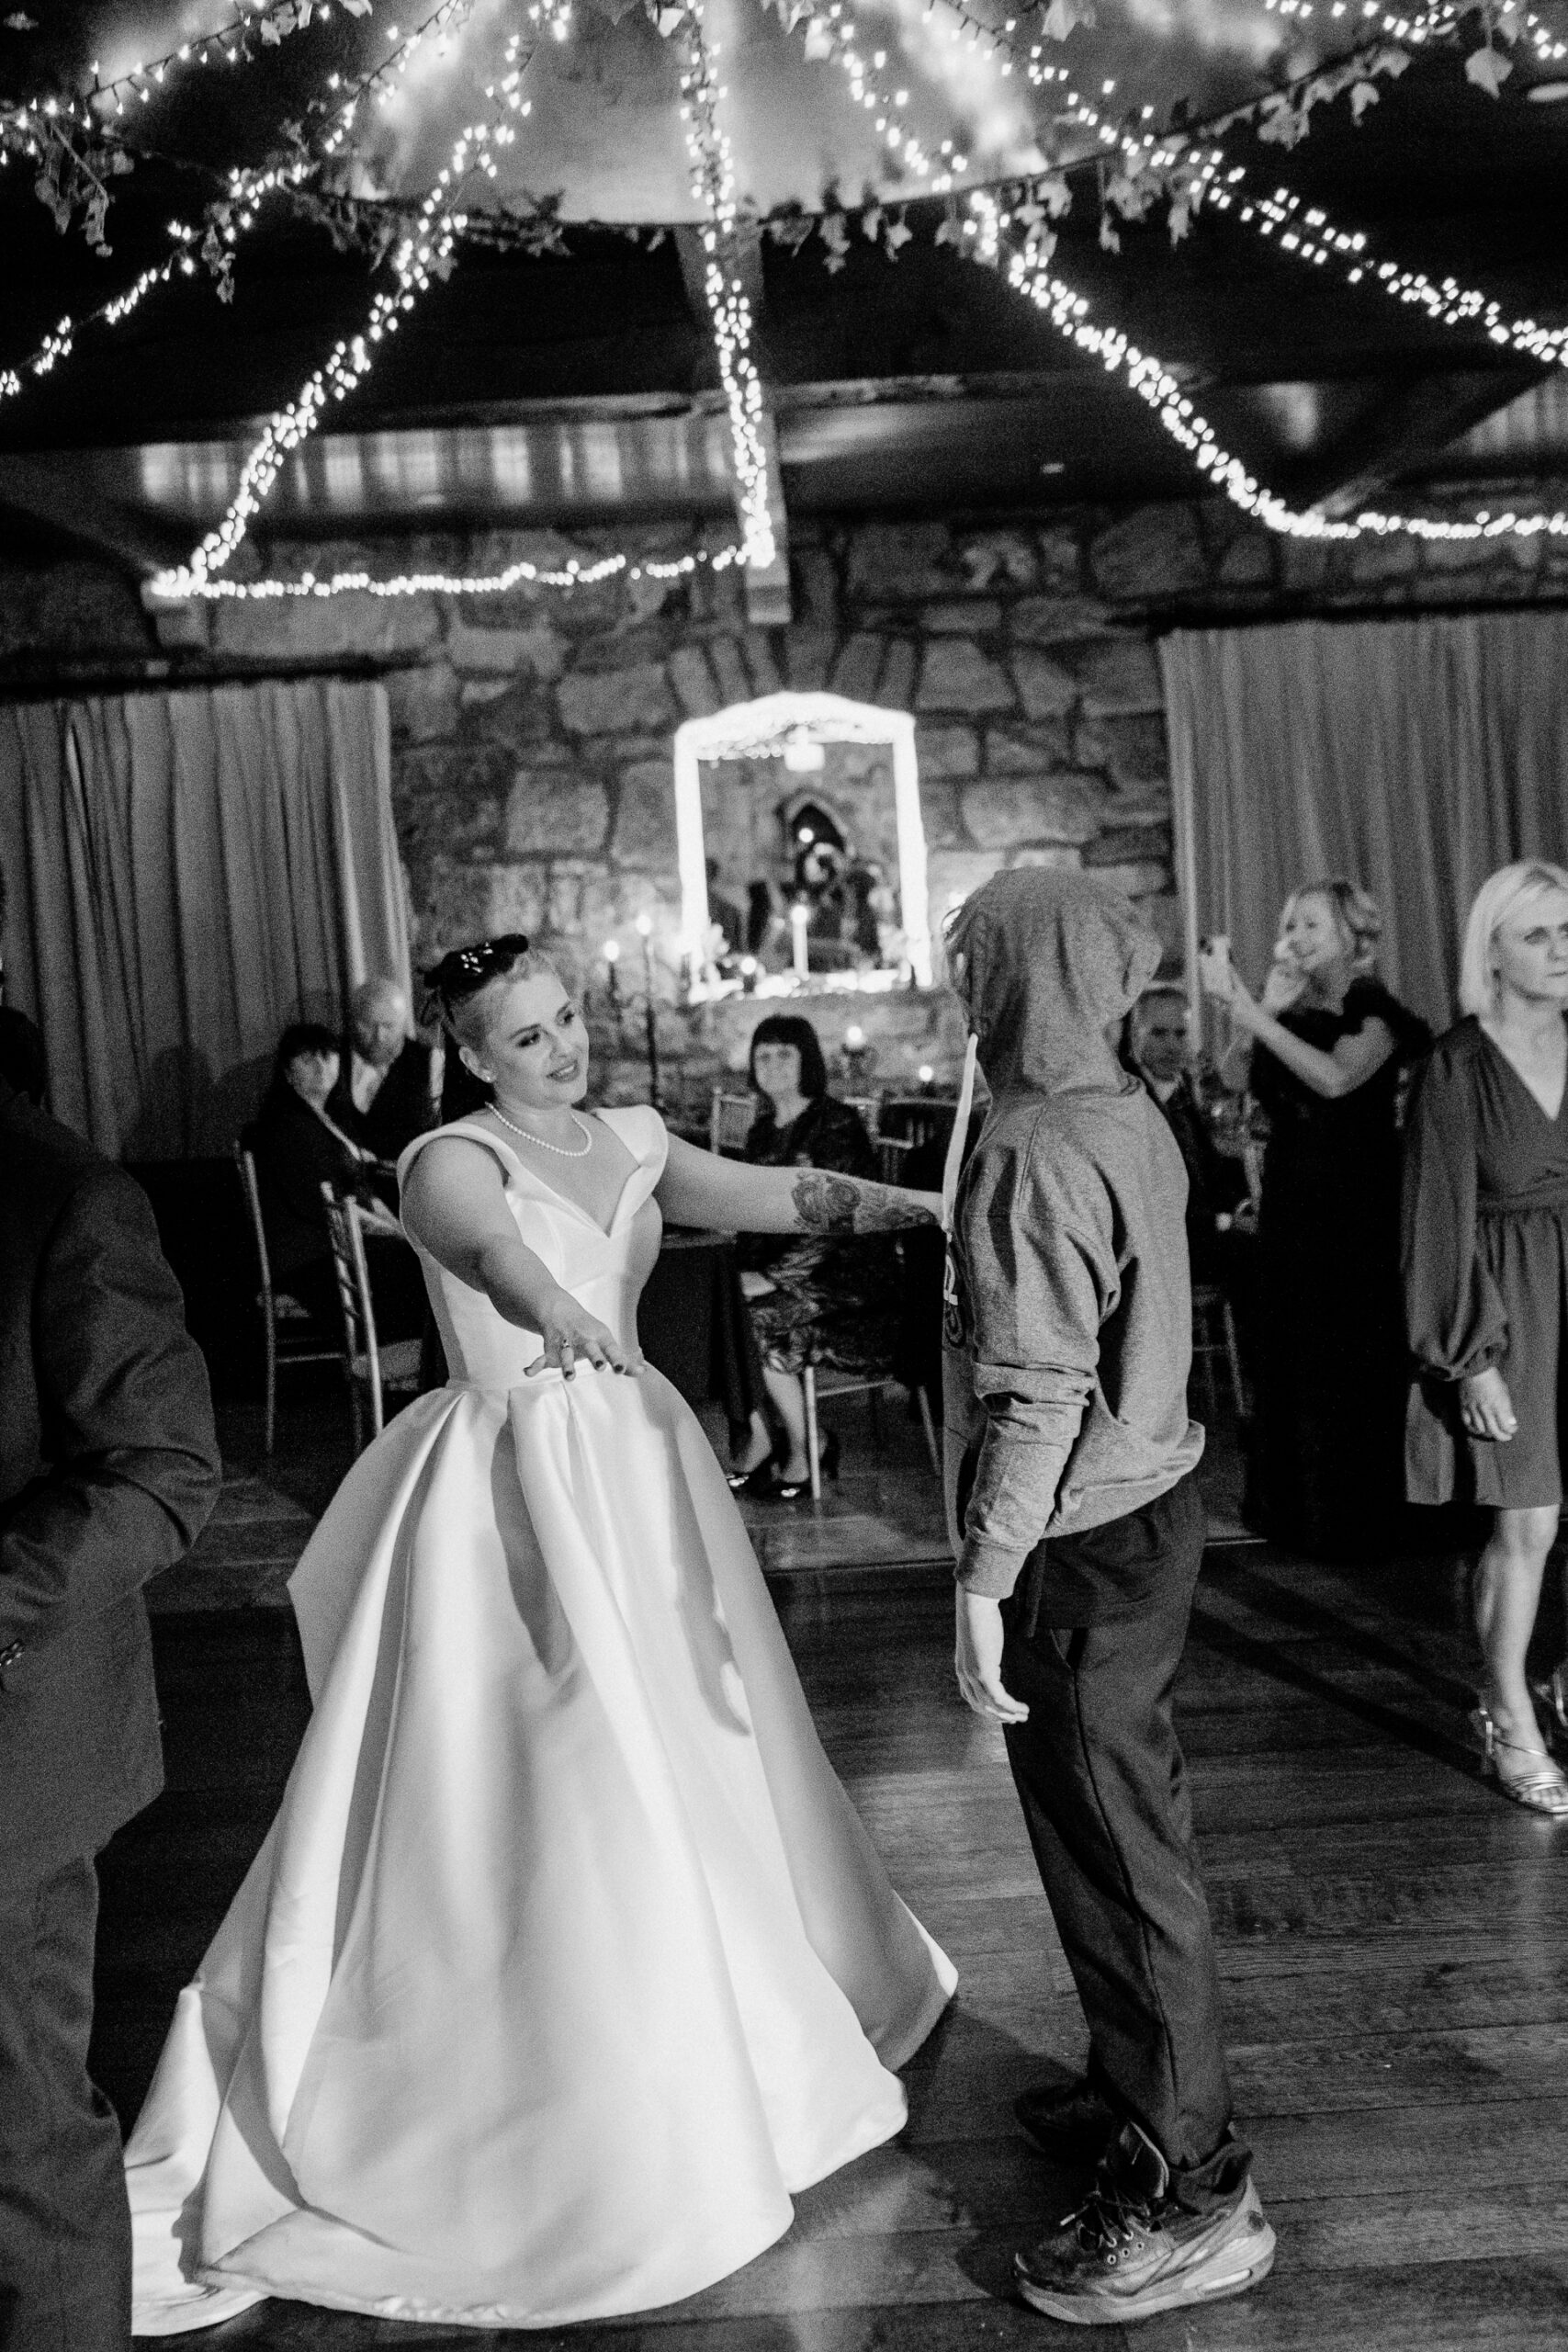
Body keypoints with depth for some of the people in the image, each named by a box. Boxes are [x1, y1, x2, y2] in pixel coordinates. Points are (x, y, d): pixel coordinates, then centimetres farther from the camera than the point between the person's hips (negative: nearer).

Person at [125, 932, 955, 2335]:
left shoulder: (629, 1141, 6)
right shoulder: (452, 1160, -15)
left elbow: (777, 1196, 0)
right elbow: (486, 1240, -38)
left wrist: (933, 1206, -13)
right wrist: (551, 1304, -60)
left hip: (635, 1464, 7)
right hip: (519, 1487, -7)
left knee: (682, 1759, 20)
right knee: (532, 1793, 0)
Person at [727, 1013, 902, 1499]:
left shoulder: (838, 1123, -11)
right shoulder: (762, 1132, 12)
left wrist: (775, 1278, -23)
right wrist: (747, 1271, -3)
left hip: (846, 1273, -7)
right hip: (783, 1271, 7)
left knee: (757, 1323, -26)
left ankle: (808, 1449, -7)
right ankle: (757, 1440, -5)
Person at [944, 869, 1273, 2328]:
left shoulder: (1036, 1149, -22)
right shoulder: (1129, 1115, 6)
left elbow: (1036, 1396, -25)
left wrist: (986, 1581, -20)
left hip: (1082, 1549, -9)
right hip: (1148, 1508, 9)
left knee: (1114, 1851, 2)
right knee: (1123, 1822, 21)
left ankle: (1188, 2200, 17)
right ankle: (1141, 2094, 40)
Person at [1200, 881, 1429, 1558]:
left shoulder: (1374, 1012, -7)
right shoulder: (1293, 1014, 10)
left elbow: (1336, 1078, -26)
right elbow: (1235, 1075, -4)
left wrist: (1252, 1012, -28)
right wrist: (1262, 1010, -18)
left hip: (1356, 1210, -6)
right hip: (1290, 1204, 6)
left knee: (1349, 1361, 0)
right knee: (1288, 1363, 10)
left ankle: (1356, 1520, 13)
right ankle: (1295, 1509, 23)